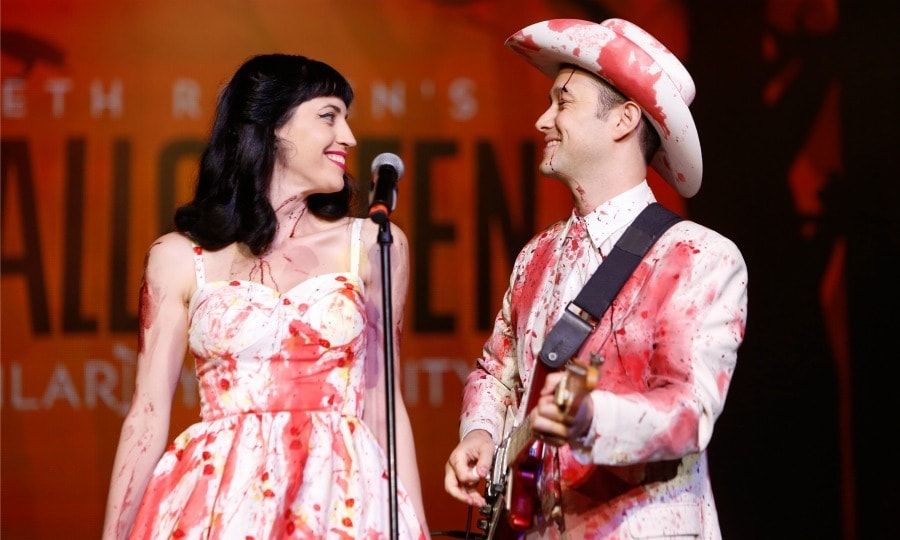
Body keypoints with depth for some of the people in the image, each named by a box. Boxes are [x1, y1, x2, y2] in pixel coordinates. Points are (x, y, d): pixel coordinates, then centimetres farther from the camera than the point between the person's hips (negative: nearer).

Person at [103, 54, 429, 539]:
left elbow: (382, 404, 6)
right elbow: (149, 414, 2)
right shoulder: (179, 258, 3)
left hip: (341, 498, 1)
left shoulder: (374, 245, 5)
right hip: (219, 501, -1)